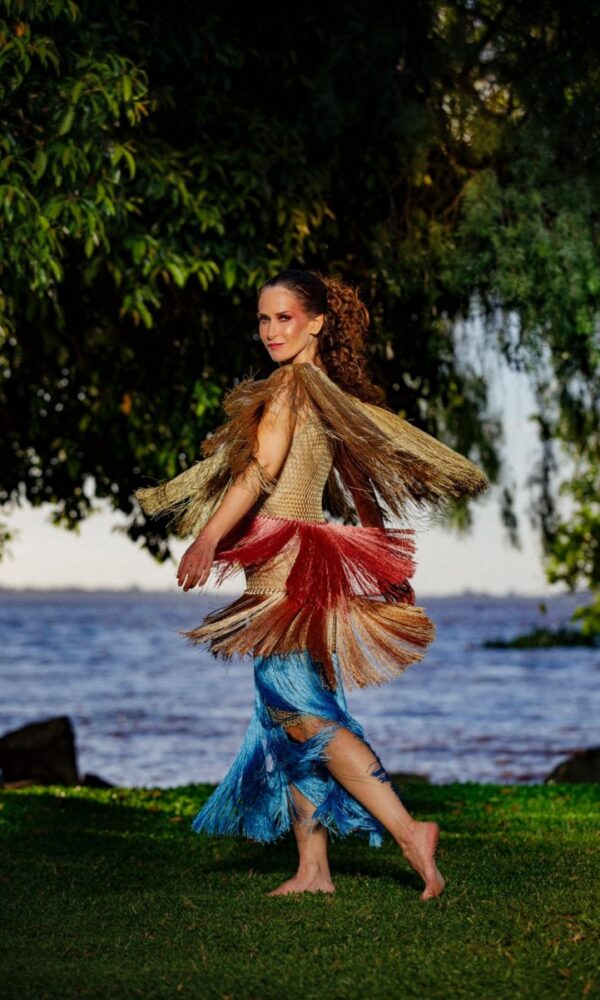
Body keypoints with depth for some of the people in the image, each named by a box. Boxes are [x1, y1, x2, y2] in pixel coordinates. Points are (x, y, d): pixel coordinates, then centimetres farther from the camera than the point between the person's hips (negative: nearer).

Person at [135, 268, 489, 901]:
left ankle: (408, 831, -21)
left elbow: (261, 468, -20)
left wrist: (209, 538, -27)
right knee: (288, 713, 8)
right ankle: (313, 868, 6)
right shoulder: (333, 391, 16)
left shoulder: (291, 384, -8)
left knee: (303, 713, -14)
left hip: (286, 565, -9)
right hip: (306, 566, 9)